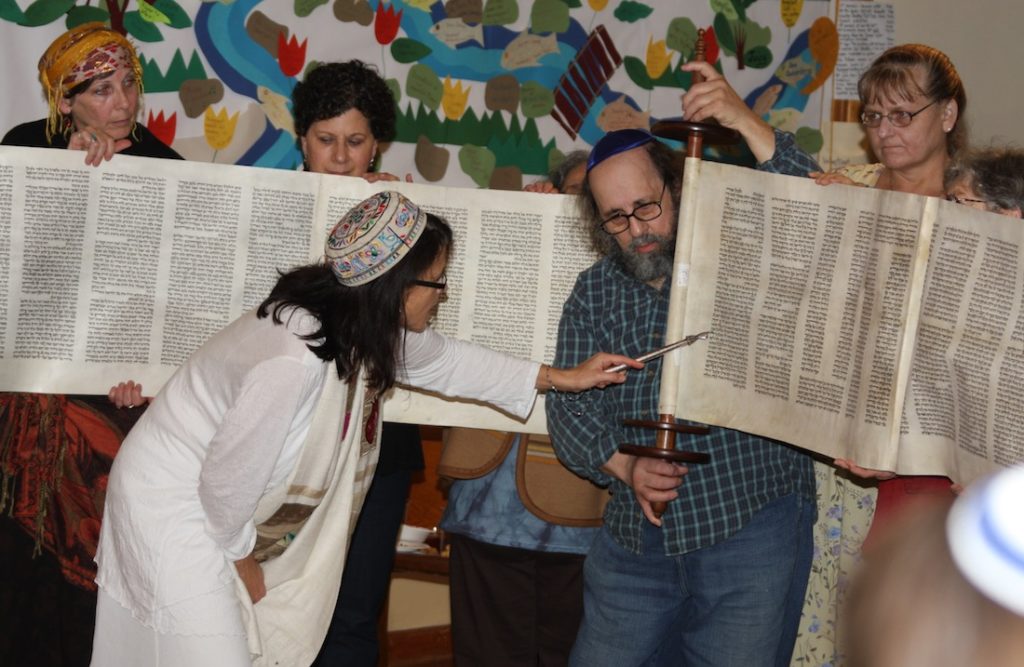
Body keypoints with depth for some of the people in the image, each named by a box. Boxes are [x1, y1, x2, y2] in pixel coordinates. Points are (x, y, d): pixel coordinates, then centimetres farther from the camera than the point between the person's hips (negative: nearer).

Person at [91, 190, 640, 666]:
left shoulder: (368, 327, -6)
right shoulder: (296, 359, -35)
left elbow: (443, 359, 14)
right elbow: (228, 478, -25)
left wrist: (559, 377, 14)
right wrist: (243, 560, -6)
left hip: (219, 504, 9)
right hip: (175, 507, -9)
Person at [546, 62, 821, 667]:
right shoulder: (594, 292, 9)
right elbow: (569, 405, 3)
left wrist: (747, 123, -25)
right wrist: (625, 467, -15)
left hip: (752, 530, -4)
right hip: (636, 542, 4)